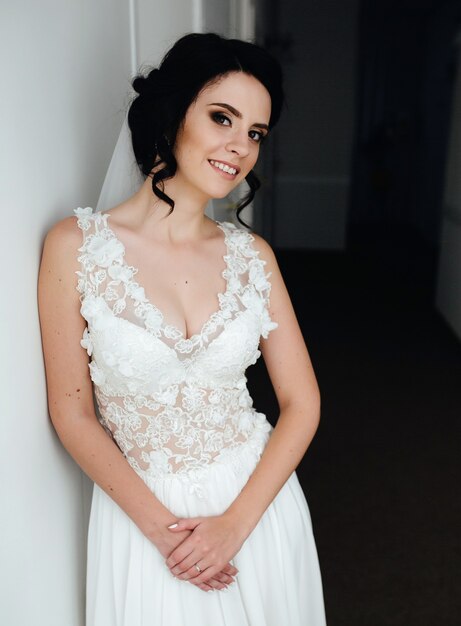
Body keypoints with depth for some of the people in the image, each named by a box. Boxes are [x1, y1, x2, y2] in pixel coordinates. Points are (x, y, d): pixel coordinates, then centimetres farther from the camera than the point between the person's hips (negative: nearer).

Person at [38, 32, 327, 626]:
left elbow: (302, 403, -4)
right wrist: (160, 526, -13)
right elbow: (72, 413, -9)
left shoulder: (252, 254, -6)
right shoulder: (75, 245, -14)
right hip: (141, 509, -2)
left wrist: (235, 523, -12)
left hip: (258, 499, 3)